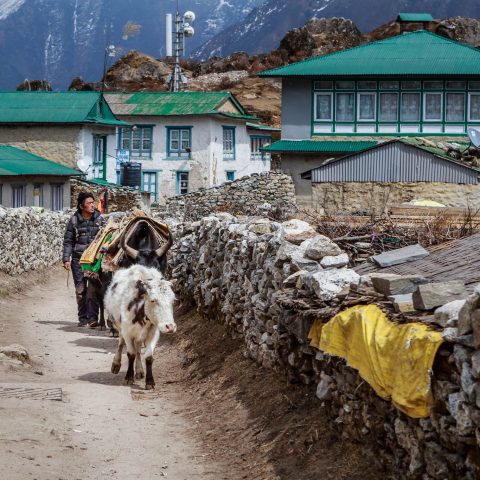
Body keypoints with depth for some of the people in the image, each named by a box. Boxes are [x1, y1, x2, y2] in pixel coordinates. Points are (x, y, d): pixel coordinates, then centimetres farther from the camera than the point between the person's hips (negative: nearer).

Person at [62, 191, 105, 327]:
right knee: (80, 290, 2)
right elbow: (68, 241, 6)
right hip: (78, 259, 0)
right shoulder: (74, 220, 3)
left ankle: (93, 317, -4)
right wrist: (66, 259, -3)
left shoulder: (99, 218, 5)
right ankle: (83, 318, 11)